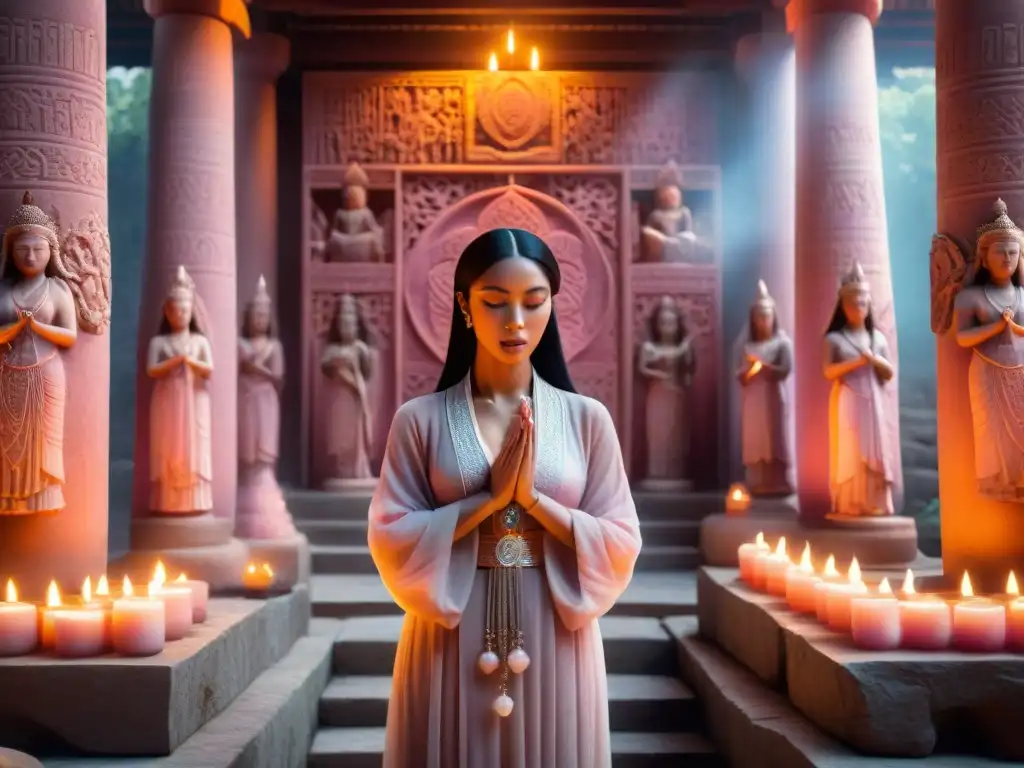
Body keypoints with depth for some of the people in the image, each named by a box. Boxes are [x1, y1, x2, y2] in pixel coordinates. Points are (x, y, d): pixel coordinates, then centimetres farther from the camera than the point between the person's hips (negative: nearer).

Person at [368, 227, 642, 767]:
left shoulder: (587, 418, 1)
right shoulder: (420, 419, -2)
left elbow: (620, 547, -1)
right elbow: (391, 541, -6)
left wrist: (534, 499, -14)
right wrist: (490, 497, -14)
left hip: (556, 650, 1)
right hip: (451, 650, -1)